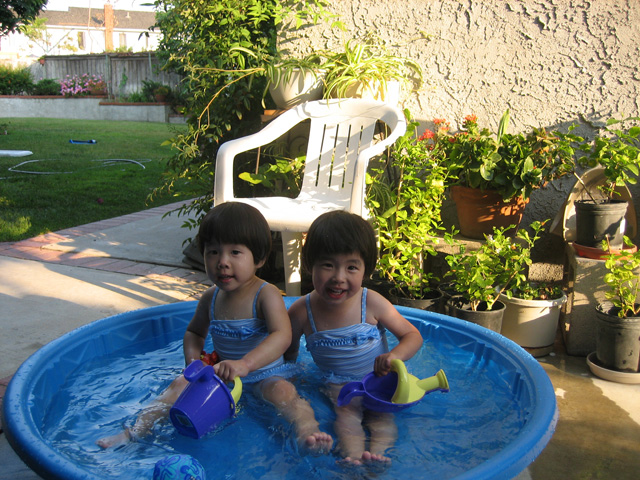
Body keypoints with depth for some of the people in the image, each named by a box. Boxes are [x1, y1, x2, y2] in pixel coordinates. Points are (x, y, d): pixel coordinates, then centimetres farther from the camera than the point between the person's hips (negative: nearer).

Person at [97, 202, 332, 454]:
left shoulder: (267, 294, -17)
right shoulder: (211, 298, 2)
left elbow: (282, 336, -32)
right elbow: (194, 332, 20)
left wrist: (245, 363, -46)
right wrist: (193, 360, -3)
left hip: (264, 373, -5)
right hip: (222, 372, 5)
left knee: (282, 391, -34)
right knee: (182, 383, -12)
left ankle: (307, 432, -49)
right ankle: (138, 428, -14)